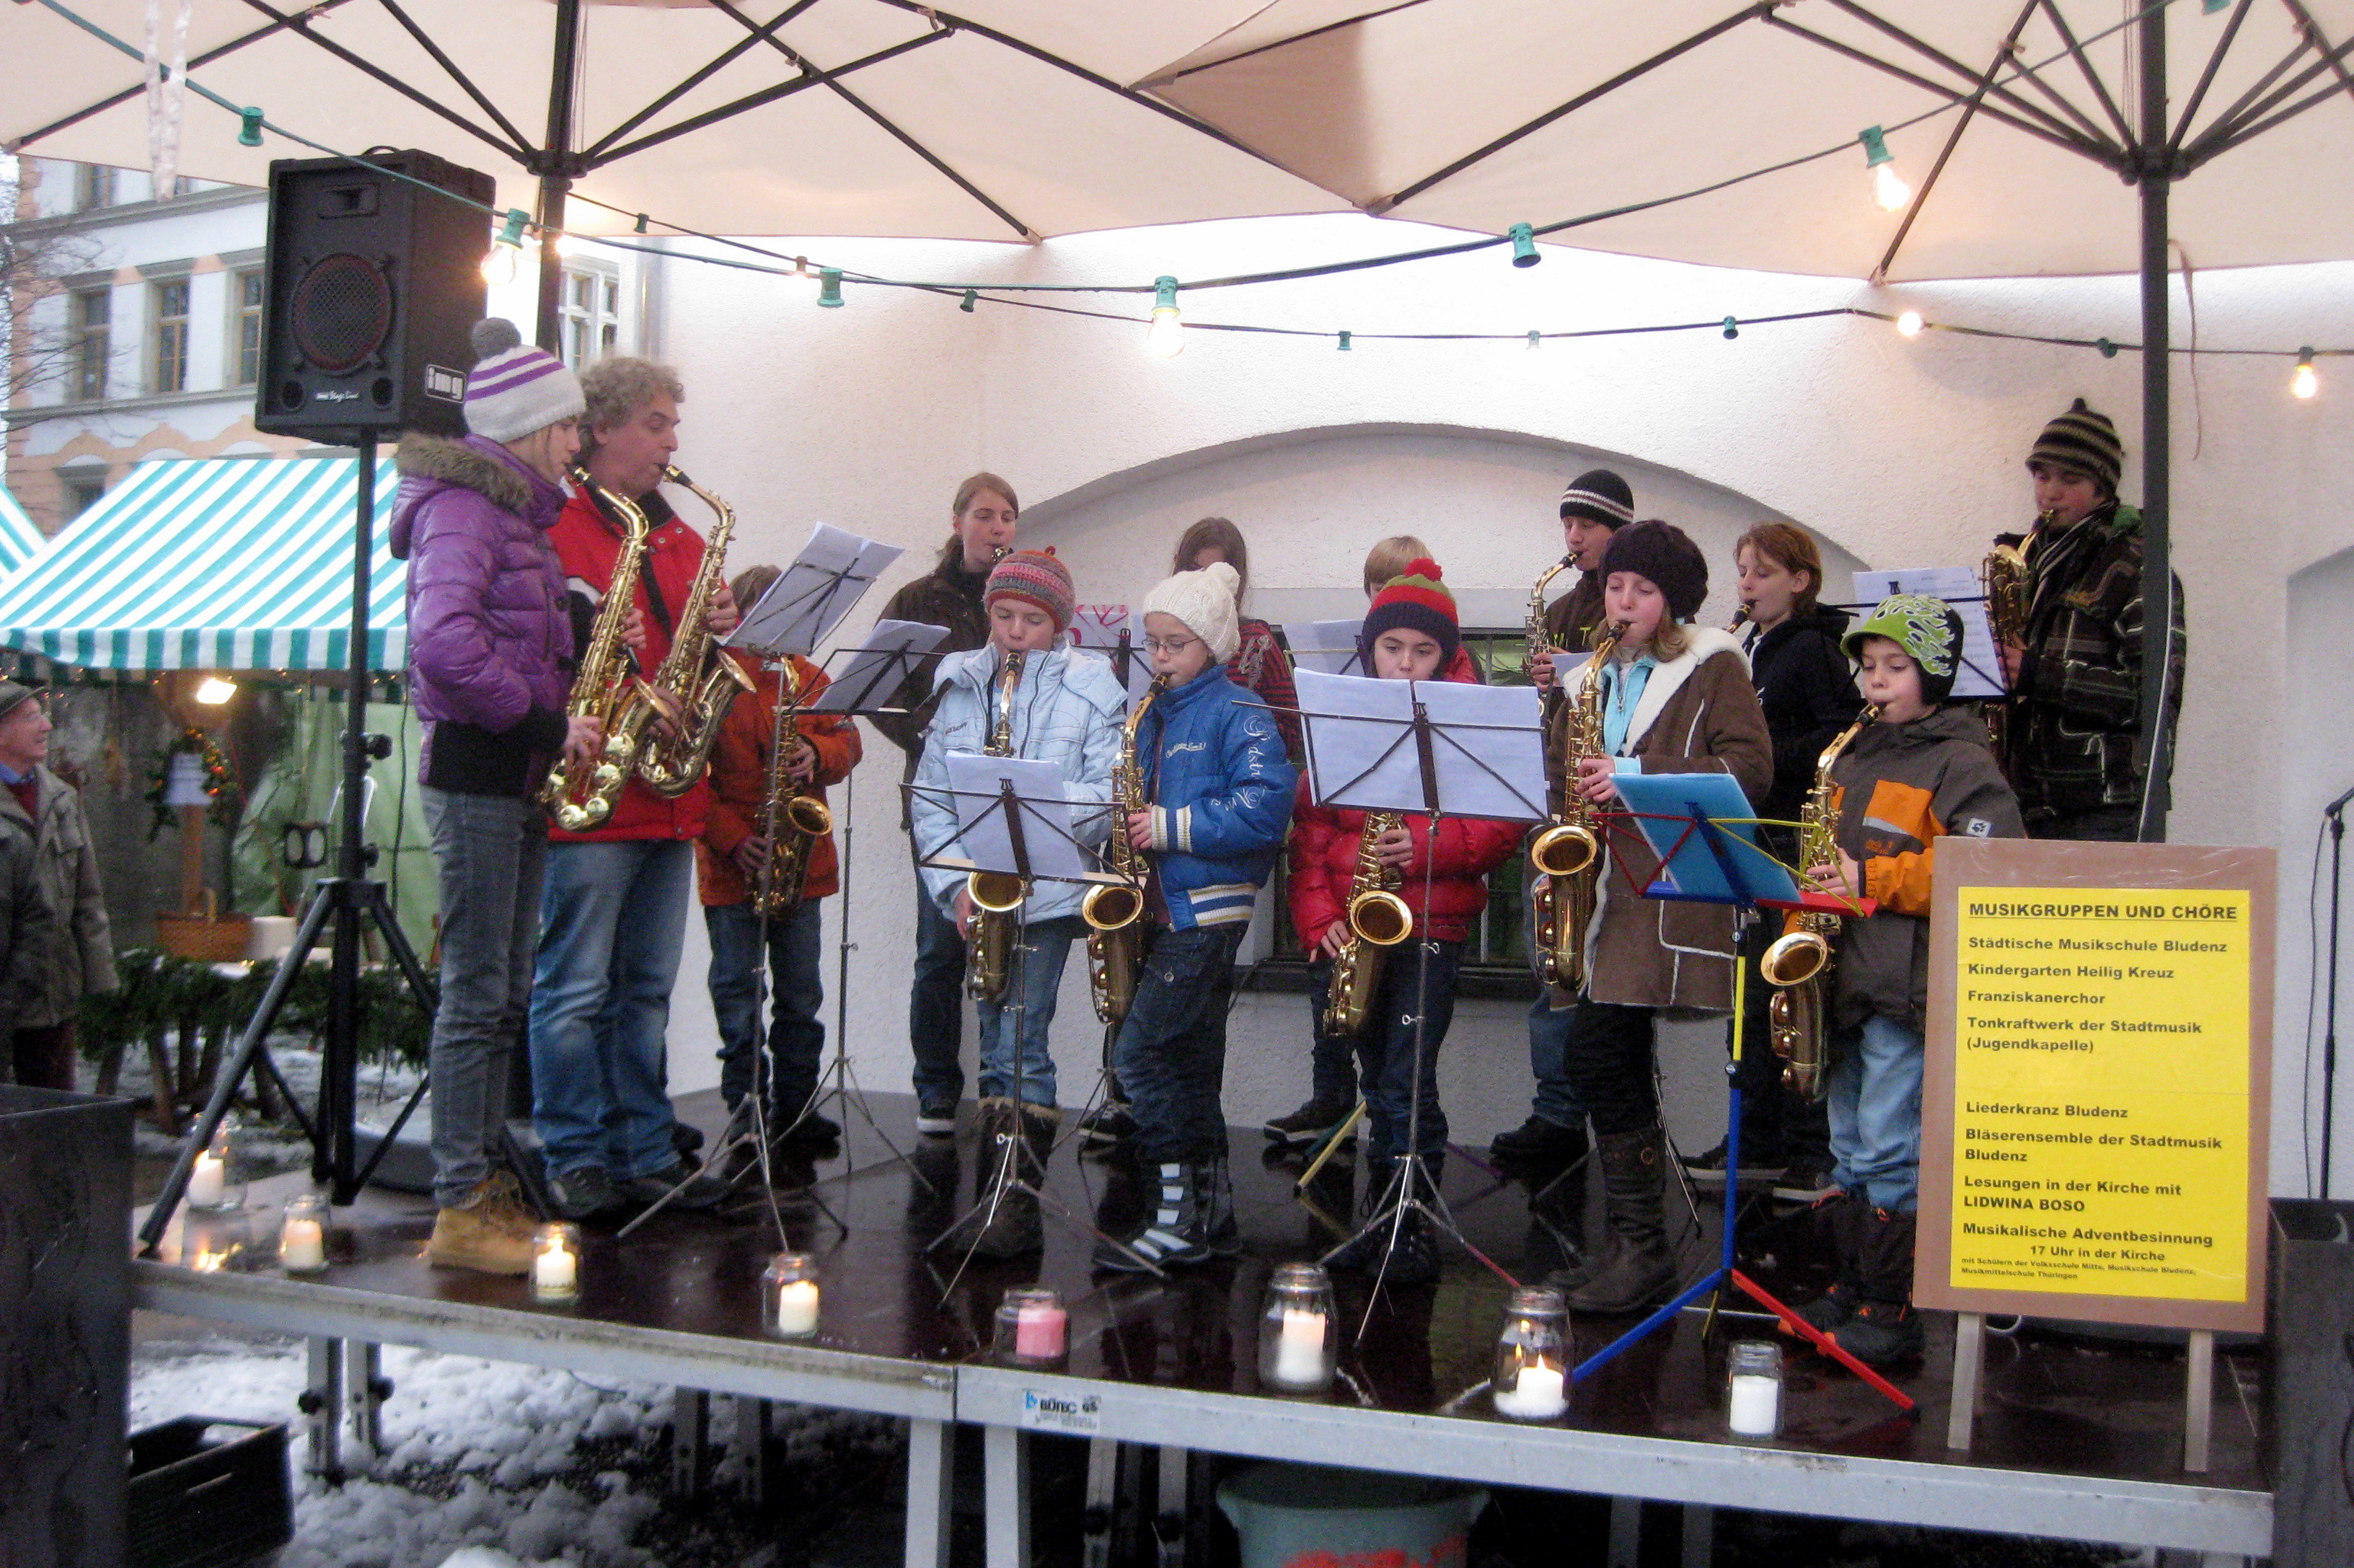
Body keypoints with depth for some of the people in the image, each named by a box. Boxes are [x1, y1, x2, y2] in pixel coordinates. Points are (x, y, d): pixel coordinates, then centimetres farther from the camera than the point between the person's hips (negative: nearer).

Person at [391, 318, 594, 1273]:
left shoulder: (516, 510, 19)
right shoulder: (464, 505, -10)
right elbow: (444, 641, -25)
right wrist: (544, 722, -20)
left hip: (519, 773, 10)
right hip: (475, 770, -10)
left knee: (505, 993, 11)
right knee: (477, 991, -7)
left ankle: (487, 1188, 19)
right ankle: (458, 1211, -2)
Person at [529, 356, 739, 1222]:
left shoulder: (680, 539, 19)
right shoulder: (555, 530, -5)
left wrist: (720, 631, 1)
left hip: (670, 795, 8)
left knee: (646, 989, 12)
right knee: (576, 989, -2)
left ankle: (646, 1155, 19)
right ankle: (576, 1160, 7)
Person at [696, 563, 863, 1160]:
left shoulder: (808, 676, 10)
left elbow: (847, 740, 10)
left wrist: (816, 753, -14)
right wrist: (732, 840, -18)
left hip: (800, 863, 4)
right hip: (730, 867, -4)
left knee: (800, 992, 9)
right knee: (737, 993, 4)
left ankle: (796, 1107, 18)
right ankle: (745, 1107, 14)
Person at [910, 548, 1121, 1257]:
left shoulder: (1090, 688, 1)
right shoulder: (961, 687, 11)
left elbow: (1112, 792, -5)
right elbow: (928, 795, 7)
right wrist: (956, 882, -4)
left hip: (1048, 889, -4)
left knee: (1019, 1037, -10)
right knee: (998, 1041, 10)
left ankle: (1017, 1201, -5)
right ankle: (1001, 1188, 18)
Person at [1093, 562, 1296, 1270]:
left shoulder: (1238, 717, -8)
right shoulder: (1152, 716, 16)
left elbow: (1266, 806, -20)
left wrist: (1172, 827, -20)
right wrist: (1128, 822, 3)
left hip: (1209, 911, -8)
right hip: (1162, 911, 9)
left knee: (1140, 1052, -13)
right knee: (1189, 1064, 13)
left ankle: (1178, 1217, -5)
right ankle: (1213, 1211, 22)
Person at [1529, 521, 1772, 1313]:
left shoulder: (1712, 668, 1)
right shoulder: (1596, 677, 21)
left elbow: (1751, 766, -10)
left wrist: (1636, 775, -17)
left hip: (1670, 891, -7)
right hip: (1605, 884, 7)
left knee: (1594, 1054, -13)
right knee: (1616, 1063, 7)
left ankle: (1640, 1246, -3)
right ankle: (1633, 1243, 16)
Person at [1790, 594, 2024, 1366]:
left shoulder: (1962, 764, -6)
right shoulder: (1855, 755, 17)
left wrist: (1873, 881, -18)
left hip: (1907, 988, -8)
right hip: (1844, 976, 8)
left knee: (1887, 1155, -6)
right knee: (1849, 1151, 14)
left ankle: (1892, 1311, 3)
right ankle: (1851, 1287, 24)